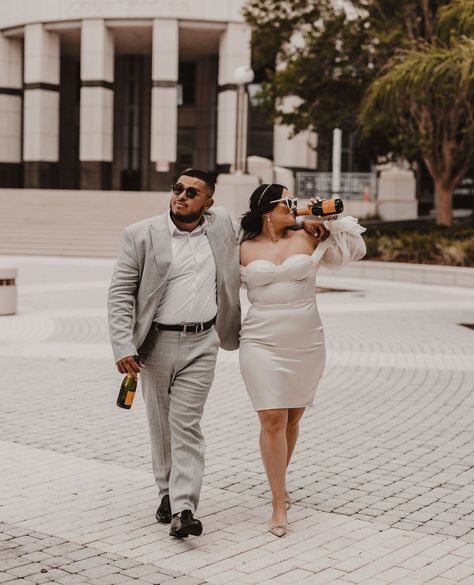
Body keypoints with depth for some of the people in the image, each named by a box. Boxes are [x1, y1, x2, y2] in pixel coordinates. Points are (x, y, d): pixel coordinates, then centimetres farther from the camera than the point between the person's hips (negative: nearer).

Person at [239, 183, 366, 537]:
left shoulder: (306, 239, 5)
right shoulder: (245, 250, 3)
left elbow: (352, 250, 11)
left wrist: (332, 219, 2)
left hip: (306, 345, 2)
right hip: (262, 345, -2)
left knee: (292, 418, 13)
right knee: (272, 421, -9)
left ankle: (279, 482, 36)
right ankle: (279, 505, -1)